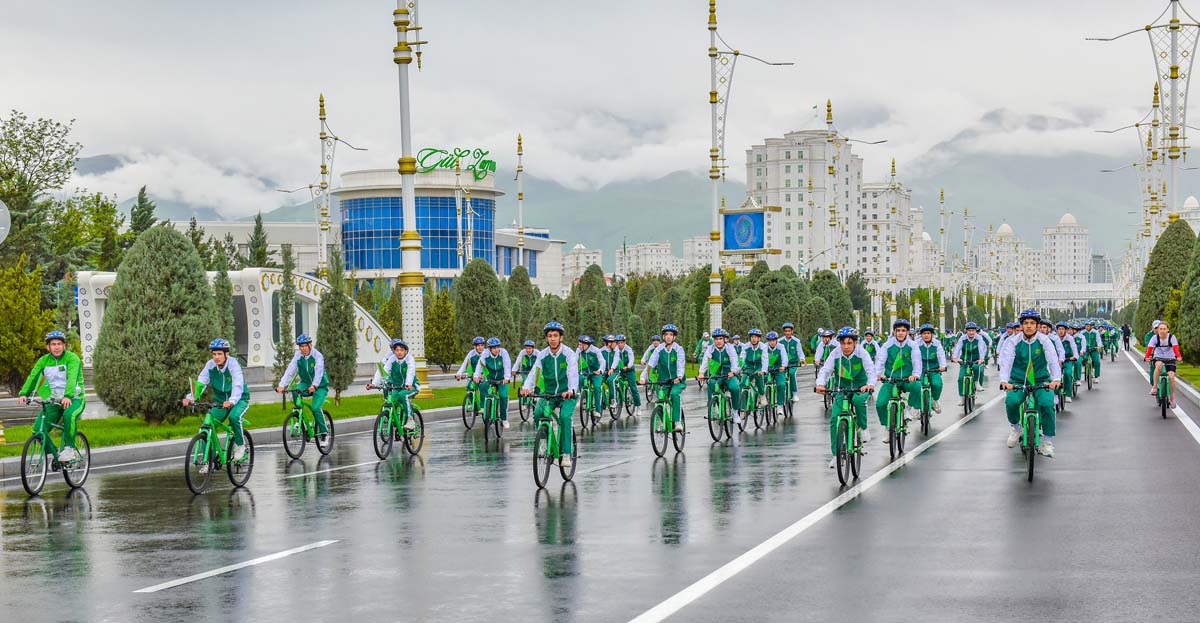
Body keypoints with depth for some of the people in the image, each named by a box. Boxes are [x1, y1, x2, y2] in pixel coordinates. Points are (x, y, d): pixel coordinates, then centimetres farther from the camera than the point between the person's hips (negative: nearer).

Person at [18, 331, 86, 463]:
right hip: (55, 401, 5)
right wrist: (23, 394, -29)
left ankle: (69, 448, -21)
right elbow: (32, 377, -11)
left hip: (74, 399, -5)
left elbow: (72, 378, -29)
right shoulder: (44, 360, 0)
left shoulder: (72, 358, -13)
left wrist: (68, 396, -46)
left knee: (69, 415, -38)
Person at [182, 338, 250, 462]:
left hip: (239, 400, -4)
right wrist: (190, 397, -35)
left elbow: (238, 385, -34)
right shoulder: (210, 365, -11)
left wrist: (231, 401, -52)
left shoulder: (233, 364, -22)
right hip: (220, 401, 4)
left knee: (234, 416, -34)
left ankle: (240, 445, -9)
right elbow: (200, 382, -17)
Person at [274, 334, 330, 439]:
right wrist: (282, 385, -29)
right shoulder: (298, 356, -6)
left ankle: (324, 432, -4)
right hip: (306, 383, 4)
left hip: (320, 386, -4)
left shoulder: (317, 356, -18)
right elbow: (290, 371, -15)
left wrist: (314, 386, -50)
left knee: (315, 408, -24)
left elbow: (319, 372, -33)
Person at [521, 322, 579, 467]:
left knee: (565, 417, -28)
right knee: (538, 414, -24)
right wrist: (526, 387, -32)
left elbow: (573, 374, -24)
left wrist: (572, 390, -44)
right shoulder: (542, 355, -1)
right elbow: (534, 372, -12)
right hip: (548, 393, 3)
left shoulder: (569, 354, -11)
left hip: (567, 395, -3)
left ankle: (566, 454, -19)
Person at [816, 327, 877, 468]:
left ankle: (863, 429, -10)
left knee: (859, 401, -37)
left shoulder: (862, 353, -16)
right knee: (834, 418, -13)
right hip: (841, 390, 2)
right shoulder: (835, 354, -12)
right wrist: (820, 384, -41)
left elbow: (871, 370, -28)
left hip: (860, 389, -2)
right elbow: (825, 370, -20)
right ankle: (836, 455, -2)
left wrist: (870, 384, -49)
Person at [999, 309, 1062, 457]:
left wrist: (1056, 379, -34)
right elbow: (1006, 361, -15)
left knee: (1047, 403, -28)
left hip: (1041, 381, 0)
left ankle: (1048, 441, -13)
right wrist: (1004, 381, -34)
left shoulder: (1044, 341, -4)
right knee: (1011, 401, -29)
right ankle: (1016, 427, 4)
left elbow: (1053, 360, -15)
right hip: (1018, 382, 0)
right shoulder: (1013, 341, -4)